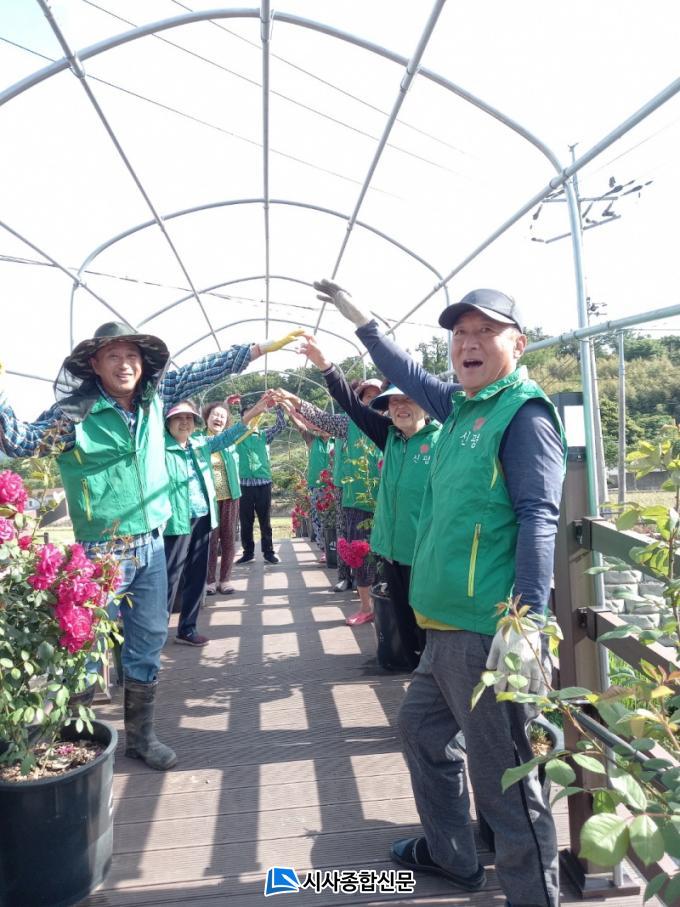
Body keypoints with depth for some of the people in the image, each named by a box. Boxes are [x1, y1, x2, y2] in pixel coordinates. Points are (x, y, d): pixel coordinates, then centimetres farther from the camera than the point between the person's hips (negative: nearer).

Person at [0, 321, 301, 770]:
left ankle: (141, 734, 29)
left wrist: (265, 346, 9)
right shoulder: (76, 412, -11)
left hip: (152, 544, 5)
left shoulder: (154, 397, 2)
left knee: (149, 642, 13)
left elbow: (203, 370, 7)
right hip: (103, 550, -5)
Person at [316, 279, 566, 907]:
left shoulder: (524, 412, -11)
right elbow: (410, 377, 31)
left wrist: (525, 622, -27)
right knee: (422, 726, 23)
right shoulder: (463, 405, 13)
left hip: (489, 631, -10)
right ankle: (450, 854, 43)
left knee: (504, 773, 1)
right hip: (450, 625, 10)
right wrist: (359, 320, 37)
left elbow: (538, 519, -20)